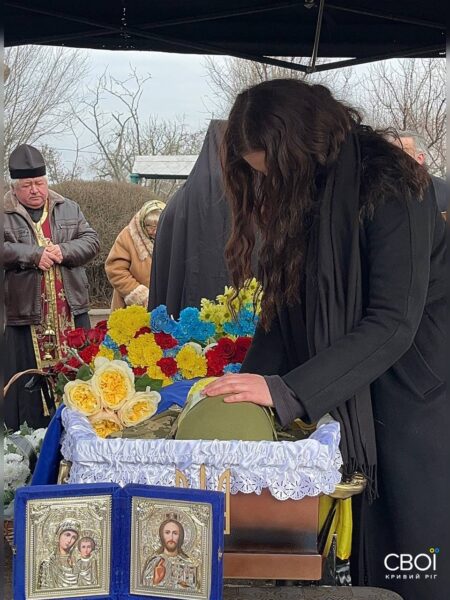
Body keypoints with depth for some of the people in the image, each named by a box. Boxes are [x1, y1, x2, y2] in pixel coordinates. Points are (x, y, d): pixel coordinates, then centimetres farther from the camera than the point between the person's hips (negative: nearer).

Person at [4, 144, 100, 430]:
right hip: (26, 313, -3)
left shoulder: (69, 209, 13)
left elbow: (92, 241, 6)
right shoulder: (6, 214, 1)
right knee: (31, 383, 0)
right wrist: (34, 254, -18)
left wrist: (63, 251, -10)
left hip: (72, 311, 3)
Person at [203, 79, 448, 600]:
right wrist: (252, 384, -10)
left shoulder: (389, 189, -19)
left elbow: (393, 323, -25)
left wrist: (285, 391, -29)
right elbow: (285, 302, 5)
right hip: (347, 409, 7)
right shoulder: (300, 198, 5)